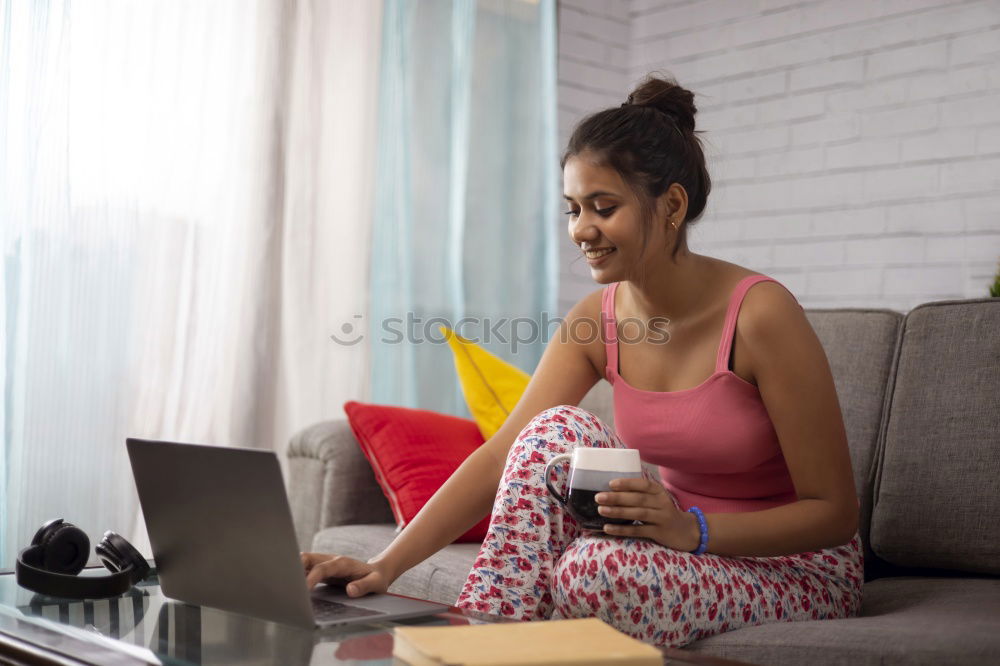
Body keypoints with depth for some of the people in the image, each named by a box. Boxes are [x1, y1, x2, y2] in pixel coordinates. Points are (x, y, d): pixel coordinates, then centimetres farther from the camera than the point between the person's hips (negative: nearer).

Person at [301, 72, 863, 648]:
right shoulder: (597, 320, -4)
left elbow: (834, 511, -17)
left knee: (599, 569, -34)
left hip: (798, 572, -5)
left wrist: (693, 529, -32)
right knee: (557, 431, -20)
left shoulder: (760, 314, -22)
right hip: (681, 544, 5)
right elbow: (503, 455, -10)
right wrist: (387, 564, -21)